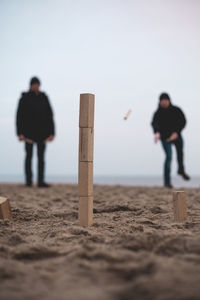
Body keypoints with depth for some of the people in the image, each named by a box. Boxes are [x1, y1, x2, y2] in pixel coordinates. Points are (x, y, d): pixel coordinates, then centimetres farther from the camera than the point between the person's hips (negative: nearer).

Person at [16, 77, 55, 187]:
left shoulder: (44, 98, 8)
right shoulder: (24, 98, 0)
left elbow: (49, 115, 9)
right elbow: (19, 116, -3)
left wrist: (52, 132, 3)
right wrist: (20, 133, -11)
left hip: (42, 131, 3)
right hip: (28, 131, -2)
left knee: (41, 156, -1)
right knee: (29, 155, 1)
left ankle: (41, 181, -1)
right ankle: (28, 180, 7)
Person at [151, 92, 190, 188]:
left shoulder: (176, 110, -6)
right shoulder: (158, 113, -15)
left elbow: (183, 121, -8)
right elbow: (155, 124, -31)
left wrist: (176, 132, -23)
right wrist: (157, 133, -53)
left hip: (176, 136, 4)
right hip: (165, 138, -4)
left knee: (180, 152, 19)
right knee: (169, 156, -16)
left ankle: (181, 170, 50)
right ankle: (167, 181, -10)